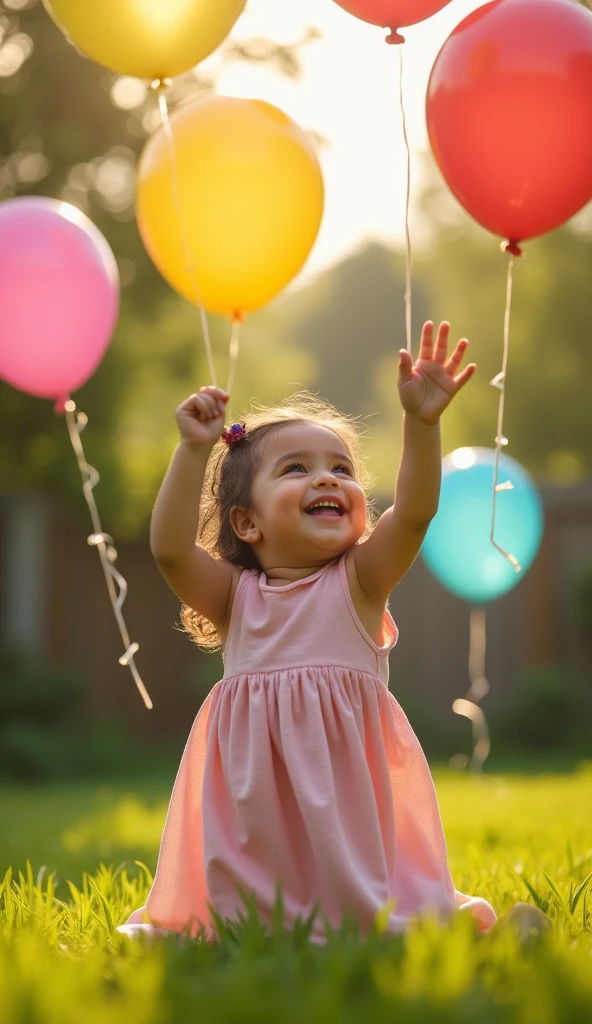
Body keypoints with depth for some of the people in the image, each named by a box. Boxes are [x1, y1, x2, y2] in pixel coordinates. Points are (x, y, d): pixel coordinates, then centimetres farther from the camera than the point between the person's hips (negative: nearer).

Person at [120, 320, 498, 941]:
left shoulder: (359, 581, 0)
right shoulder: (235, 594, 3)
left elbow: (415, 512, -15)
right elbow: (170, 549, -14)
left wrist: (421, 422, -28)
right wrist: (194, 451, -22)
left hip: (349, 777, -1)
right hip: (259, 785, 1)